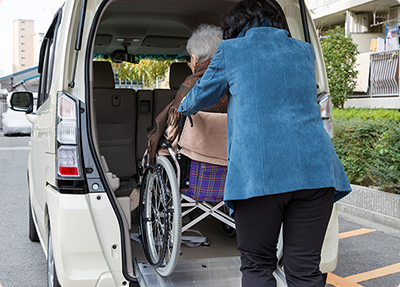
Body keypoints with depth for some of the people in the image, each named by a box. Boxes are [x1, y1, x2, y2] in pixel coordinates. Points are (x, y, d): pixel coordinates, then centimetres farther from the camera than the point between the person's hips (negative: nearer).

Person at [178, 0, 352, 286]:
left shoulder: (231, 50, 9)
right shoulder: (304, 51, 20)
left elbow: (202, 95, 22)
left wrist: (185, 108, 46)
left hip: (258, 172, -3)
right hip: (315, 169, 4)